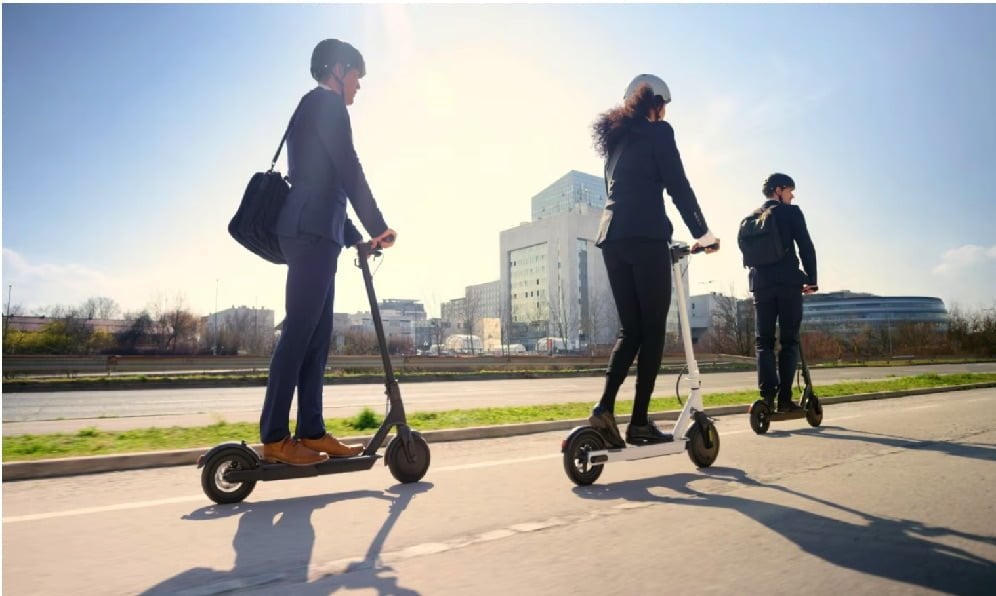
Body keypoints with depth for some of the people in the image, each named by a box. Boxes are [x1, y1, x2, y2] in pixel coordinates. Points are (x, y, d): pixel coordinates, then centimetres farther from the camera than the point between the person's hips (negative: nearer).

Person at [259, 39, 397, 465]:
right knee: (299, 332, -12)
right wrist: (378, 226, -3)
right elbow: (349, 172, -9)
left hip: (312, 231, 10)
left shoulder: (313, 109, 28)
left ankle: (311, 432, 7)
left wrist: (355, 237, 22)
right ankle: (274, 438, -10)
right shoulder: (326, 103, 0)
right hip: (311, 230, -10)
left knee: (316, 336, 5)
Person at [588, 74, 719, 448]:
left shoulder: (616, 138, 27)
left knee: (630, 329, 8)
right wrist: (701, 232, 3)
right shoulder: (657, 131, 4)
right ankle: (640, 422, -3)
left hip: (611, 238, 7)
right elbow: (678, 186, -3)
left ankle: (605, 407, -8)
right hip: (645, 237, -7)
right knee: (653, 330, -3)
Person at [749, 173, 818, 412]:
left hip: (760, 283, 4)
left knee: (763, 341, 4)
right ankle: (784, 397, -2)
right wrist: (811, 279, 2)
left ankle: (767, 395, -8)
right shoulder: (791, 212, 1)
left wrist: (757, 278, 15)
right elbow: (806, 247, -4)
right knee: (789, 340, 1)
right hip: (788, 282, -4)